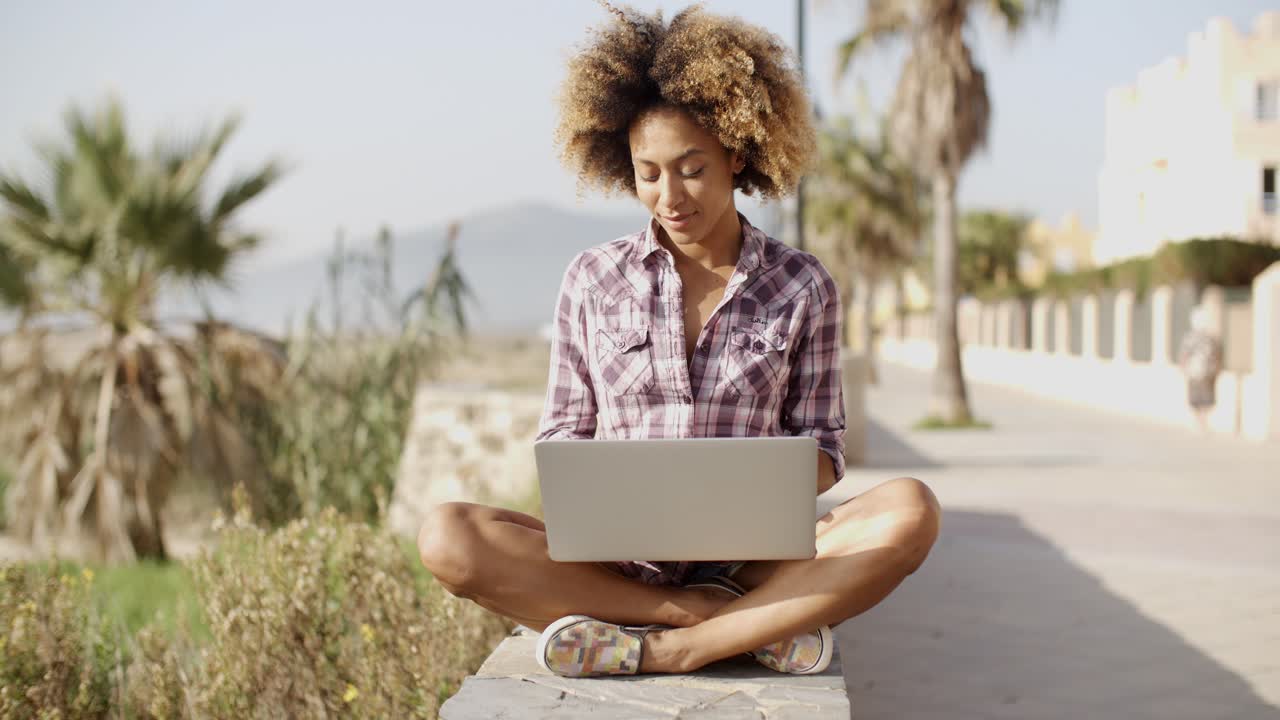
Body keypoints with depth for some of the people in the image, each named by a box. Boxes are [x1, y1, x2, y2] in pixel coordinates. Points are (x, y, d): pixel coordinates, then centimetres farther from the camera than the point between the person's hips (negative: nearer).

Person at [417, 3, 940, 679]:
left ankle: (663, 651, -27)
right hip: (616, 562, 1)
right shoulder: (592, 280, 6)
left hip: (751, 559, -1)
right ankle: (750, 627, -23)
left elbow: (822, 448, 8)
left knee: (910, 509, -27)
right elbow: (562, 435, 9)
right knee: (447, 538, -27)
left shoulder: (801, 286, 5)